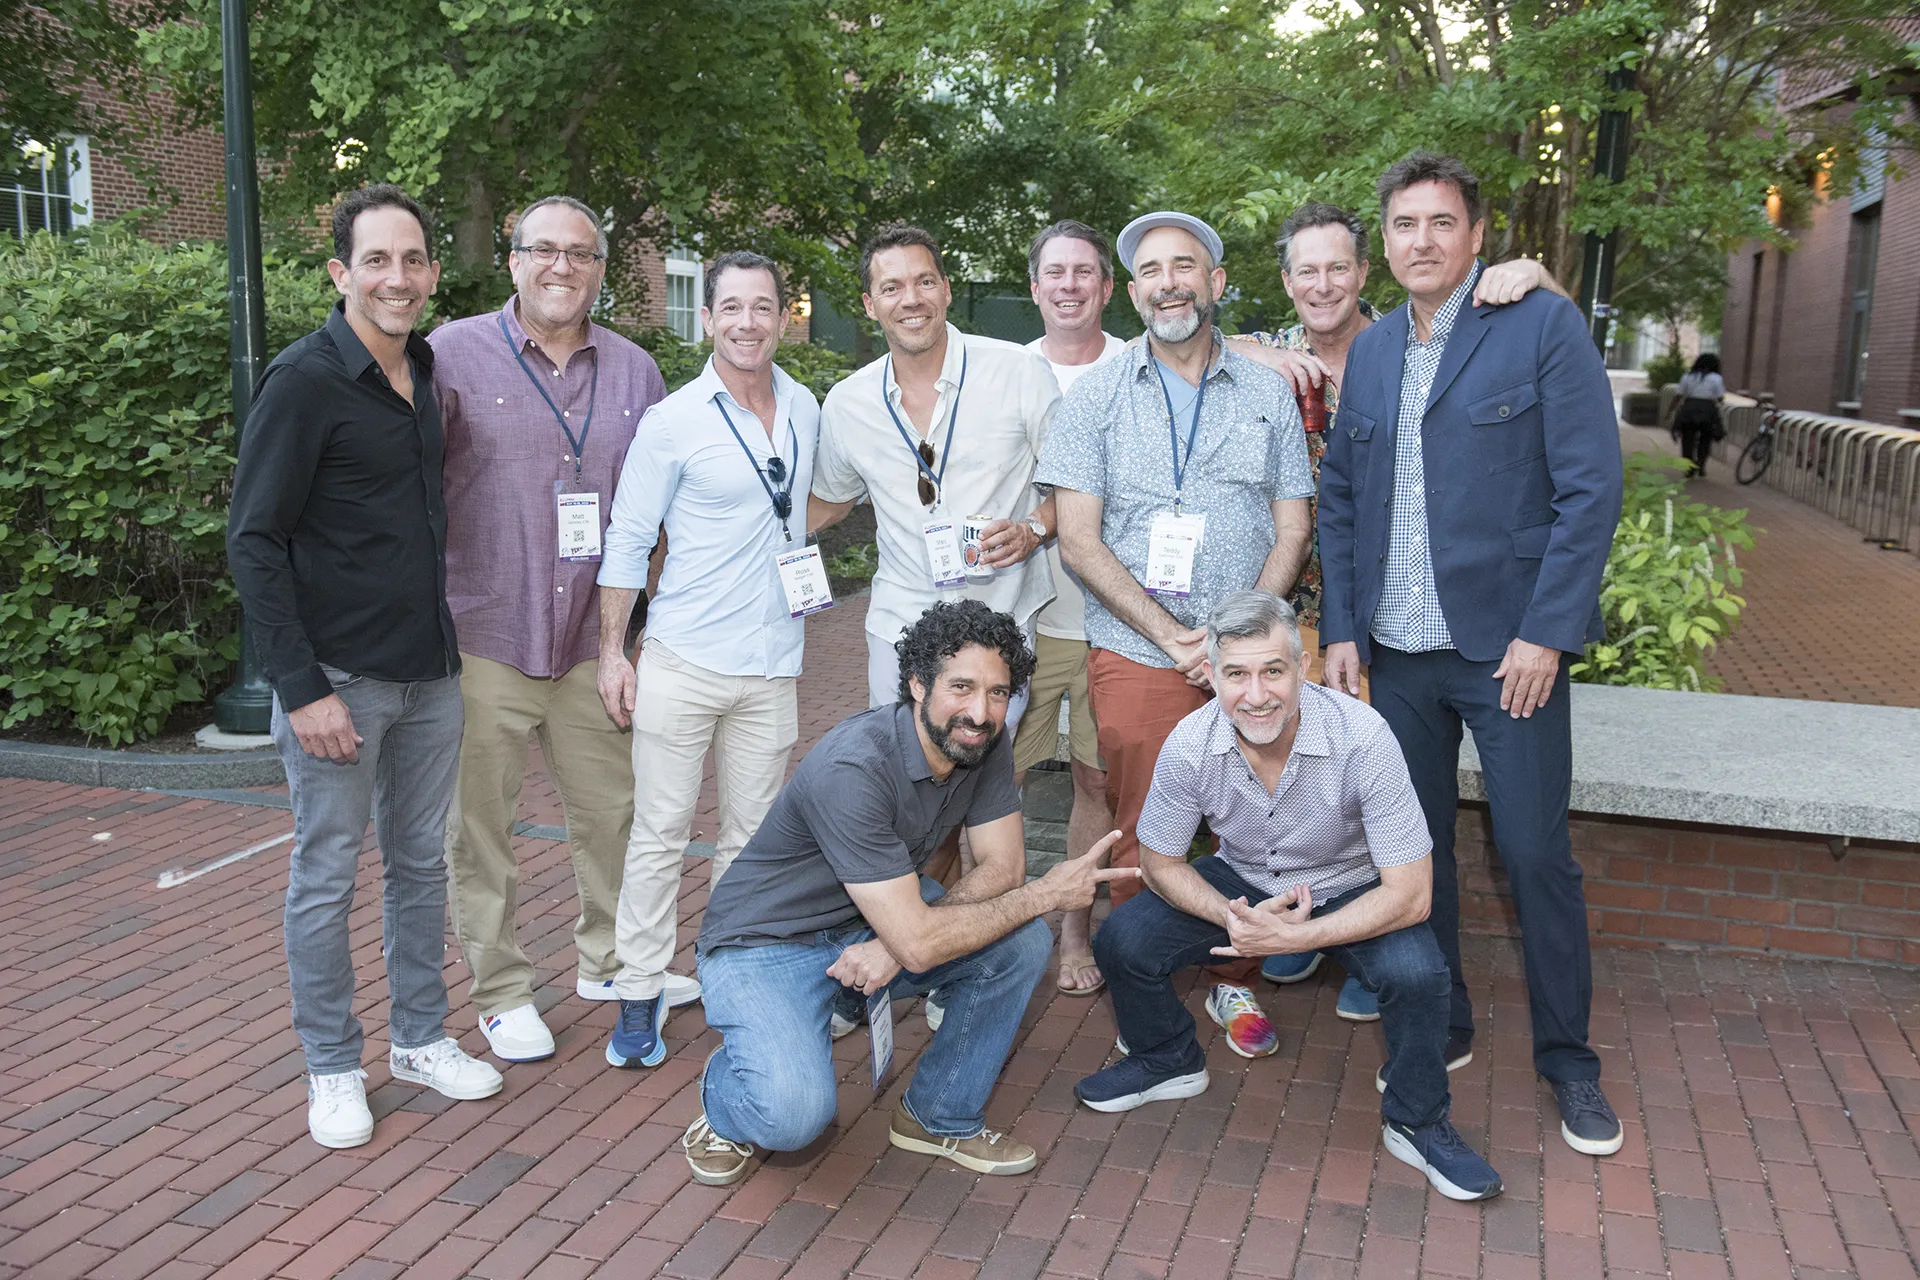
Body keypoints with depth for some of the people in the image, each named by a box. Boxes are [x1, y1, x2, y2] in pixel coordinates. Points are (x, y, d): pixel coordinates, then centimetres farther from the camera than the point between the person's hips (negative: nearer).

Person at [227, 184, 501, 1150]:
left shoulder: (433, 372, 7)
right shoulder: (305, 380, -13)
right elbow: (254, 540, -14)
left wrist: (455, 639, 12)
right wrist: (302, 688, -18)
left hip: (432, 671, 6)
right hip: (339, 675, -6)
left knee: (422, 862, 15)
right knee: (326, 876, 6)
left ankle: (420, 1039, 31)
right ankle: (332, 1069, 21)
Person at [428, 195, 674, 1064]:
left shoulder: (633, 370, 9)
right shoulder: (455, 354, -4)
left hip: (592, 641, 4)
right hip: (483, 639, -4)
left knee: (611, 811, 14)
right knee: (480, 827, 5)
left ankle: (610, 961, 34)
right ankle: (502, 992, 22)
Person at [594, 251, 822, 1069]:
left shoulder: (806, 410, 8)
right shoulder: (673, 421, -7)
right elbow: (628, 540, -4)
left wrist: (805, 579, 12)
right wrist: (612, 650, -6)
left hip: (772, 663, 4)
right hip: (682, 657, -4)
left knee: (752, 833, 11)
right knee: (661, 829, 1)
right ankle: (641, 993, 12)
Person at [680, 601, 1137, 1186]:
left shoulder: (986, 743, -10)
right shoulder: (852, 769, -33)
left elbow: (1003, 867, -8)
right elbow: (918, 944, -33)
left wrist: (899, 940, -24)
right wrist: (1046, 893, -22)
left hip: (877, 925, 7)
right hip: (768, 943, -7)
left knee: (1023, 942, -13)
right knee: (795, 1114, -30)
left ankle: (942, 1117, 7)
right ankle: (726, 1101, 7)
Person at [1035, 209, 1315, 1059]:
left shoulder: (1267, 394, 8)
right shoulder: (1097, 396, 3)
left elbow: (1292, 531, 6)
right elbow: (1080, 542, -3)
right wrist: (1175, 637, -12)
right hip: (1136, 658, -1)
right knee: (1142, 842, 2)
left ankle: (1236, 981, 26)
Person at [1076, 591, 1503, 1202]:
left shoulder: (1362, 737, -32)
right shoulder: (1190, 746, -23)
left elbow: (1411, 895, -28)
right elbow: (1161, 863, -8)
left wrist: (1293, 936, -36)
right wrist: (1232, 916, -27)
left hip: (1349, 891, -2)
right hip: (1242, 883, 3)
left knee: (1417, 972, -32)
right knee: (1123, 941, -18)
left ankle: (1417, 1122, -2)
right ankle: (1168, 1061, 15)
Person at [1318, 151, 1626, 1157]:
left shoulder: (1543, 327, -5)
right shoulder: (1372, 351, 11)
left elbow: (1591, 489, -9)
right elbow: (1339, 499, 13)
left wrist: (1546, 632, -14)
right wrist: (1340, 629, 5)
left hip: (1508, 646, -4)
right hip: (1397, 651, 5)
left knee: (1536, 854, 0)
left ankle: (1568, 1060, 19)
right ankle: (1439, 1029, 29)